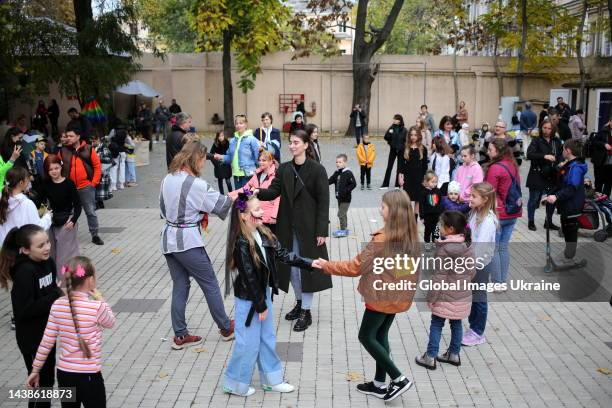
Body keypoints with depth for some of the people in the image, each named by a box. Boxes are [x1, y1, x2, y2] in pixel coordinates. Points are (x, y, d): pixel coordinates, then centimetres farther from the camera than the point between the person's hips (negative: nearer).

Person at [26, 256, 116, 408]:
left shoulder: (57, 305, -5)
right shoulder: (96, 307, -18)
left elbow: (47, 342, 0)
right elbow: (110, 323, 4)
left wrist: (35, 370, 11)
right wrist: (99, 298, 10)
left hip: (63, 373, 5)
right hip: (89, 375, -5)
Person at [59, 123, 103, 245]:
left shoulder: (88, 149, -3)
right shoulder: (63, 150, -1)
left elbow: (97, 166, 1)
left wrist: (94, 182, -3)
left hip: (86, 186, -1)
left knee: (91, 212, 5)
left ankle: (95, 235, 15)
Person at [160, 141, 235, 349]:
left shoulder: (168, 179, 5)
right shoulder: (196, 184, -17)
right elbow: (221, 205, -9)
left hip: (168, 238, 7)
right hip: (188, 240, -7)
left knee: (180, 286, 13)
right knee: (210, 284, 8)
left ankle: (180, 336, 17)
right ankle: (226, 328, 21)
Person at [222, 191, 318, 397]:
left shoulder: (263, 234, -1)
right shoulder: (242, 244, -25)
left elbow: (283, 255, 3)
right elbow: (249, 278, -22)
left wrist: (309, 263, -5)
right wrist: (260, 306, -16)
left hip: (263, 294, 8)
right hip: (248, 299, -8)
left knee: (267, 338, 18)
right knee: (248, 343, 5)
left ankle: (272, 379, 33)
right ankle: (235, 384, 23)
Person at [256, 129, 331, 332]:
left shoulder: (317, 170, -9)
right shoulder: (284, 169, 6)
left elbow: (323, 201, -11)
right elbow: (273, 191, -4)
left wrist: (322, 230, -15)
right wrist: (258, 192, -25)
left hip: (309, 227, -5)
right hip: (288, 227, 5)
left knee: (307, 267, 1)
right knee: (292, 267, 13)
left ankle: (306, 312, 12)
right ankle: (299, 302, 34)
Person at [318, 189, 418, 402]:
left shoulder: (382, 239, -24)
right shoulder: (411, 237, -1)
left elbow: (355, 266, -18)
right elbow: (412, 268, 9)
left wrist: (326, 265, -8)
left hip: (382, 297, -8)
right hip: (398, 296, 8)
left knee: (366, 337, 8)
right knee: (380, 336, 19)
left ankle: (399, 380, 6)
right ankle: (380, 384, 27)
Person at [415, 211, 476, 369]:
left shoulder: (444, 249, -21)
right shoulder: (468, 247, 1)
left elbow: (440, 276, -19)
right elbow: (472, 271, 8)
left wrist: (431, 297, -11)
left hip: (446, 296, -7)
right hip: (463, 295, 7)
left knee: (436, 325, 5)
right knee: (456, 324, 17)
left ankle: (430, 357, 10)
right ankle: (454, 354, 28)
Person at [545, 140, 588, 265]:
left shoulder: (576, 167, -24)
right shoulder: (569, 165, 9)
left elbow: (572, 188, -32)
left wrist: (557, 196, -39)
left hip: (572, 206, -10)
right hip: (567, 205, 10)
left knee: (570, 231, 2)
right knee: (566, 230, 20)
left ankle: (568, 258, 14)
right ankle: (568, 253, 34)